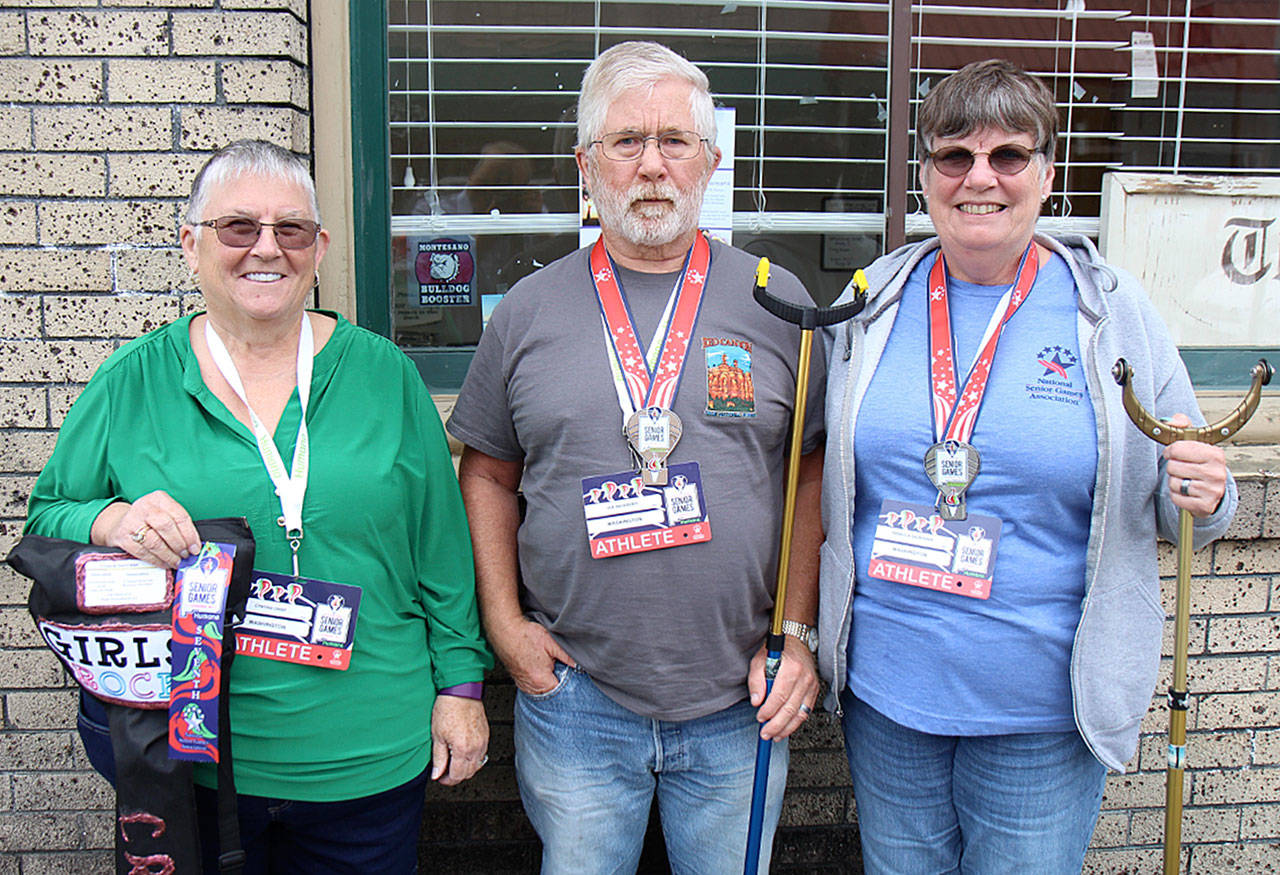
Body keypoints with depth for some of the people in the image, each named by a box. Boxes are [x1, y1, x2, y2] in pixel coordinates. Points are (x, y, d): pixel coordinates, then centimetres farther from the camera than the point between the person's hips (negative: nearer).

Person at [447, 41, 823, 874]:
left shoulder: (777, 303, 0)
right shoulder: (529, 310, 1)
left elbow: (815, 475, 2)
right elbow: (489, 474, 8)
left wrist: (798, 632, -4)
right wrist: (503, 620, -1)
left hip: (739, 702, 0)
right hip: (572, 693, 0)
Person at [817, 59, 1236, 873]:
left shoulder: (1113, 309, -4)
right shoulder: (873, 302, 0)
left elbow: (1172, 503, 3)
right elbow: (822, 474, 9)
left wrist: (1202, 495, -19)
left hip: (1044, 712, -2)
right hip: (884, 692, 2)